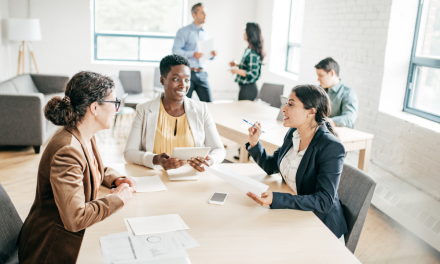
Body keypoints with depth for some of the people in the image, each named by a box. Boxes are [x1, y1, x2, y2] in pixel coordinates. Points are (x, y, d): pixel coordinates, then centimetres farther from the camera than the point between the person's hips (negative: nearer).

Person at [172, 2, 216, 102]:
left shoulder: (206, 34, 17)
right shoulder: (184, 31, 0)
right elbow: (175, 50, -11)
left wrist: (211, 54, -1)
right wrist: (192, 54, -23)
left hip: (201, 74, 5)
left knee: (208, 102, -1)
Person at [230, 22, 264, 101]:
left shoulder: (252, 53, -20)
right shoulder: (248, 50, 10)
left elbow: (252, 74, -23)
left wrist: (237, 70, -15)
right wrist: (237, 65, 11)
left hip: (248, 89, -10)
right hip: (245, 87, 10)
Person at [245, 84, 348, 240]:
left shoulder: (332, 148, -24)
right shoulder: (293, 134, 0)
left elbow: (324, 201, -27)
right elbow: (271, 166, 14)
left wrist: (275, 200, -37)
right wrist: (254, 143, -3)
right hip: (290, 213, 7)